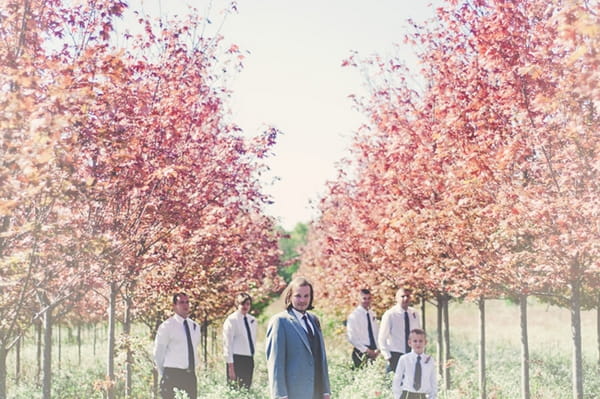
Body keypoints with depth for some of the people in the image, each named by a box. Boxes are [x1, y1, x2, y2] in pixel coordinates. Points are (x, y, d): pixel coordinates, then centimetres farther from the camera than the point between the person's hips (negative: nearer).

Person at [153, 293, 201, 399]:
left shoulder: (195, 326, 12)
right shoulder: (167, 326, -5)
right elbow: (158, 353, -2)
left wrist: (191, 371, 16)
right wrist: (164, 374, 2)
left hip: (190, 375, 5)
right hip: (173, 374, -5)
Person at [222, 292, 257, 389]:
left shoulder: (252, 320, 10)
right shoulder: (232, 320, -8)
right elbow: (227, 343, -10)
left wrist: (252, 355, 13)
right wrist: (230, 366, -13)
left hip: (249, 359, 6)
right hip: (236, 359, -6)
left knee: (247, 388, 9)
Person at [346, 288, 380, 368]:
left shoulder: (372, 314, 11)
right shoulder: (353, 316, -8)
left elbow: (377, 333, 14)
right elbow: (351, 338, -12)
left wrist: (377, 350, -1)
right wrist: (366, 350, -14)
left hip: (373, 353, 5)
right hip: (361, 353, -5)